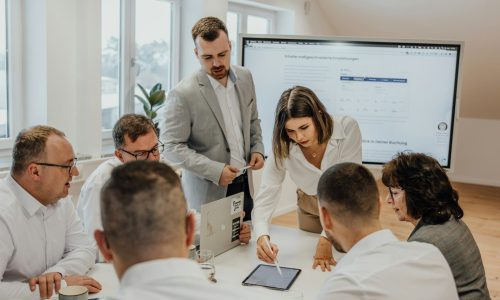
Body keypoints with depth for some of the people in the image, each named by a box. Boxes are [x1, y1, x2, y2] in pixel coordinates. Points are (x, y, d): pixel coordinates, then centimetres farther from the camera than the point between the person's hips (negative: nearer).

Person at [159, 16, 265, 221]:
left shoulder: (245, 77, 2)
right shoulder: (183, 94, -17)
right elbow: (173, 147, -15)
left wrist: (257, 149, -1)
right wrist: (215, 171, -21)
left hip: (244, 185, 6)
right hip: (208, 192, -5)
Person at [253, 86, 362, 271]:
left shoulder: (347, 128, -32)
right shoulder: (283, 148, -26)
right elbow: (265, 198, -27)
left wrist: (327, 238, -38)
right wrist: (262, 236, -46)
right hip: (310, 210, 2)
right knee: (311, 266, 14)